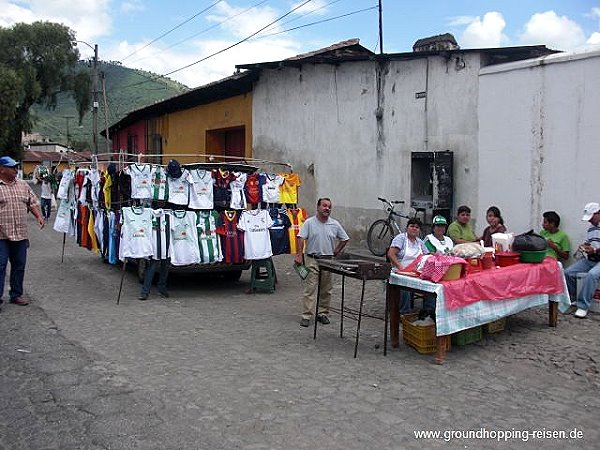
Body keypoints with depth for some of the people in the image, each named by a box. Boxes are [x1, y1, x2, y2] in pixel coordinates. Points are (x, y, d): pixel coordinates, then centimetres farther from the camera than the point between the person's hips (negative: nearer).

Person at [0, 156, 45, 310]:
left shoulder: (23, 185, 12)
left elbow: (33, 203, 17)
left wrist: (39, 216, 2)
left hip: (21, 234, 5)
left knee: (19, 265, 11)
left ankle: (16, 294, 23)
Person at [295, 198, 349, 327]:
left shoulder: (335, 224, 5)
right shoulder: (309, 222, -3)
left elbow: (345, 239, 15)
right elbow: (300, 238, -8)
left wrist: (336, 251, 8)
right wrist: (299, 255, -15)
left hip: (328, 261, 3)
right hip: (312, 260, -3)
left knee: (326, 290, 9)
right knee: (310, 288, -4)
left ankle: (323, 314, 21)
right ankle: (306, 316, -2)